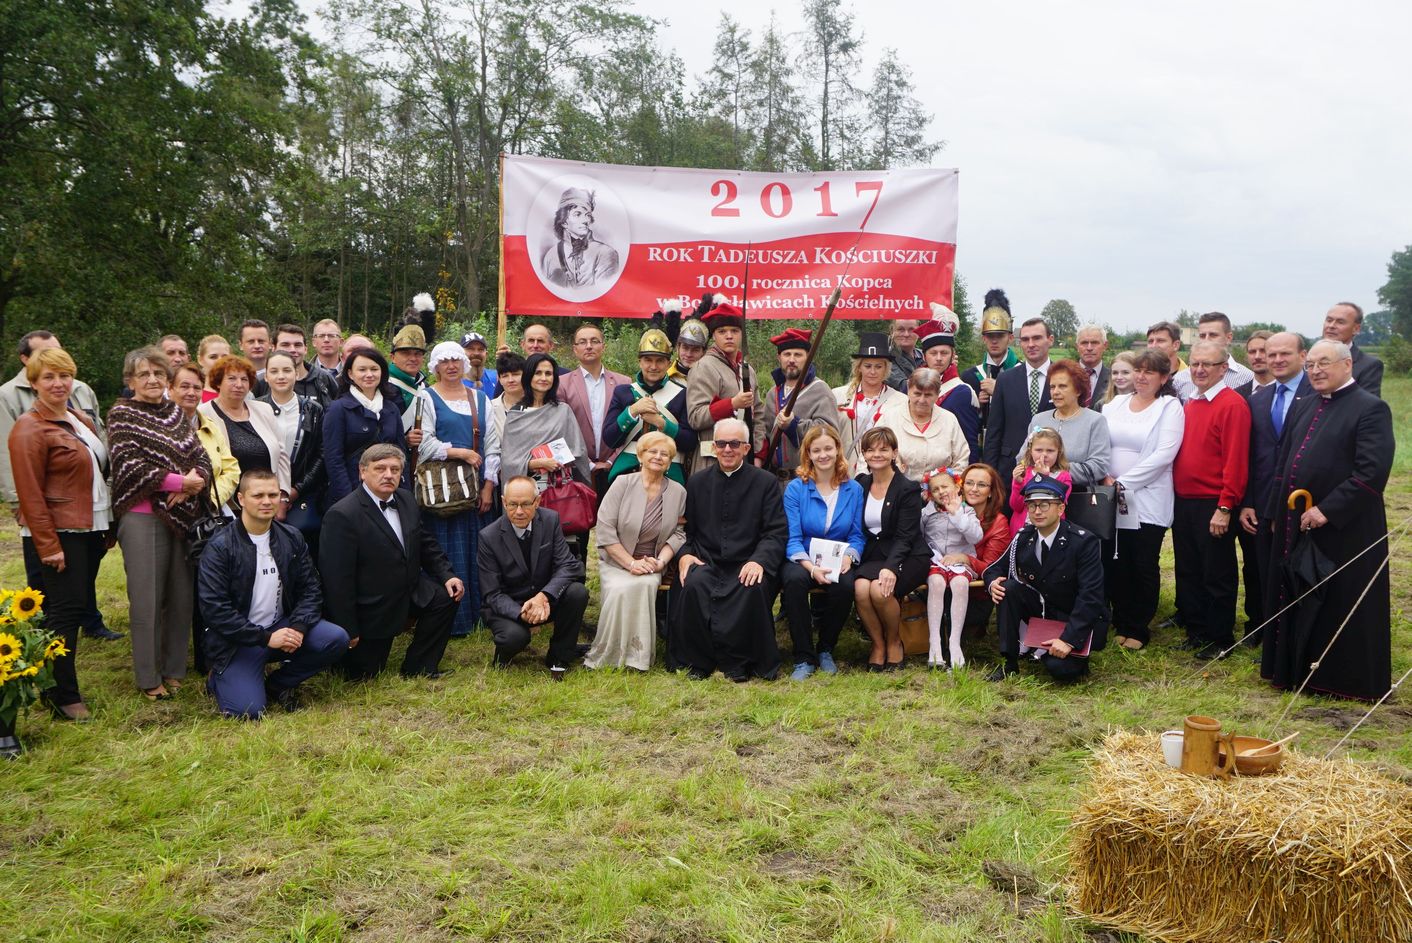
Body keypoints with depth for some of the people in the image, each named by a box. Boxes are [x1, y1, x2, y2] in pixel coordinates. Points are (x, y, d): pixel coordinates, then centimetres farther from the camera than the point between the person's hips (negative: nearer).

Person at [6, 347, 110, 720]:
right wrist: (48, 546, -18)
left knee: (80, 607, 12)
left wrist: (107, 528, 17)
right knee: (66, 610, -5)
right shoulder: (29, 429, -11)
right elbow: (30, 494, -15)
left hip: (90, 531, 8)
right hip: (58, 535, -8)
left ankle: (58, 686, 23)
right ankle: (62, 697, 6)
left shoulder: (80, 421, 14)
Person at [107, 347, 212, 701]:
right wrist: (180, 481, -14)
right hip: (144, 516, -5)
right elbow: (129, 466, -12)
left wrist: (194, 484, -11)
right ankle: (149, 678, 8)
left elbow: (202, 457, 10)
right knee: (147, 599, -2)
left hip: (185, 515, 5)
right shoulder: (121, 415, -1)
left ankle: (175, 669, 21)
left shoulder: (176, 413, 14)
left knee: (182, 595, 8)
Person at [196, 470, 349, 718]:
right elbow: (214, 609, -16)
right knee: (247, 709, -23)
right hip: (238, 639, -4)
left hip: (282, 626, 5)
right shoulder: (219, 547, -11)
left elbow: (311, 589, 3)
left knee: (336, 639, -20)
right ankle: (219, 679, 14)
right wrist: (265, 638, -20)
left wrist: (298, 627, -17)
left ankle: (279, 683, 5)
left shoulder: (292, 538, 4)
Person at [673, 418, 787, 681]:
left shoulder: (766, 482, 7)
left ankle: (738, 662, -12)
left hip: (747, 566, -1)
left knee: (755, 588, -34)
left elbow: (777, 532, 0)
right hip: (707, 563, 1)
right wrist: (684, 555, -7)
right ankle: (697, 660, -11)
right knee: (694, 584, -31)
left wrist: (759, 560, -18)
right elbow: (686, 529, 14)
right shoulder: (697, 481, 15)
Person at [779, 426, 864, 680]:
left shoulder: (854, 489, 6)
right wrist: (812, 568, -23)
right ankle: (804, 658, -20)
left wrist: (848, 556, -17)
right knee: (794, 579, -35)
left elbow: (857, 535, 6)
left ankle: (826, 650, -5)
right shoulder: (795, 488, -1)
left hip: (838, 563, 1)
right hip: (802, 560, -1)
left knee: (846, 584, -32)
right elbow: (792, 539, -6)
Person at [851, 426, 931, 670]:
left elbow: (904, 537, -13)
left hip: (906, 558, -3)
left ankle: (894, 642, -2)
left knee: (880, 590, -31)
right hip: (871, 556, 4)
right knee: (860, 588, -29)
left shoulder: (908, 489, -5)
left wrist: (890, 567, -28)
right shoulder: (859, 485, 10)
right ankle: (878, 644, -6)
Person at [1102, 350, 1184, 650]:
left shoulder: (1170, 407, -3)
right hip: (1111, 500, 4)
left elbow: (1164, 454, -13)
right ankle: (1121, 622, 21)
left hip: (1147, 503, -4)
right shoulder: (1116, 404, 11)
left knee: (1144, 566, 2)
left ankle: (1138, 628, 17)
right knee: (1115, 563, 6)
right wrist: (1106, 478, -7)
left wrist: (1123, 482, -13)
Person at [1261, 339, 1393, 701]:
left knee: (1342, 606, 3)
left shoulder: (1371, 408, -10)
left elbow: (1373, 471, -18)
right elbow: (1283, 461, 17)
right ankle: (1299, 670, 27)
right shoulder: (1302, 407, 13)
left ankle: (1347, 681, 16)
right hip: (1297, 528, 7)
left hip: (1343, 530, -7)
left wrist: (1327, 510, -20)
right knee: (1299, 602, 14)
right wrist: (1277, 513, 11)